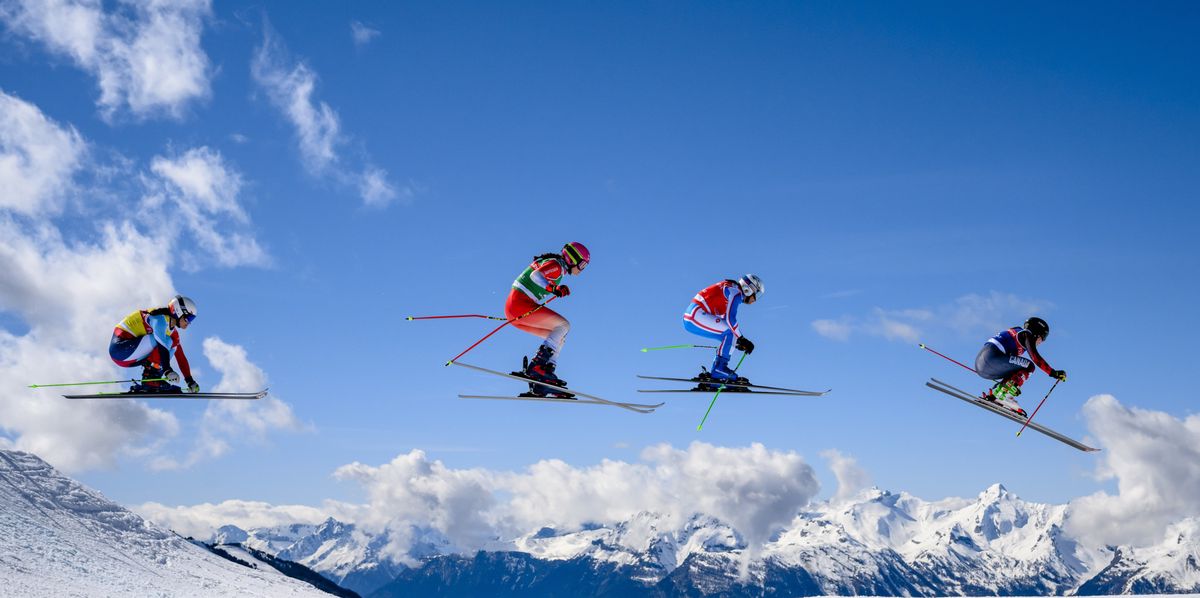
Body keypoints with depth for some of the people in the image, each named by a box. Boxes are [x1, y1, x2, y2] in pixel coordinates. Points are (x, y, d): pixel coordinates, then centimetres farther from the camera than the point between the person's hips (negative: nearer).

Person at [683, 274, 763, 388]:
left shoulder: (729, 291, 24)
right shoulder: (736, 293, -6)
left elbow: (725, 324, 28)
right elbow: (730, 319, -19)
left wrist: (738, 341, 20)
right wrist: (742, 339, -12)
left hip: (691, 318, 10)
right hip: (696, 315, -10)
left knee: (729, 339, 13)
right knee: (731, 333, -14)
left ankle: (714, 374, 7)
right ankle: (719, 368, -15)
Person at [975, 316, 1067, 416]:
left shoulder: (1016, 333, 32)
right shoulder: (1026, 334, 6)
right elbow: (1035, 357, -10)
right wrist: (1053, 372, -9)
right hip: (991, 356, -9)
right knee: (1029, 366, -7)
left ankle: (992, 394, 2)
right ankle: (1002, 394, -21)